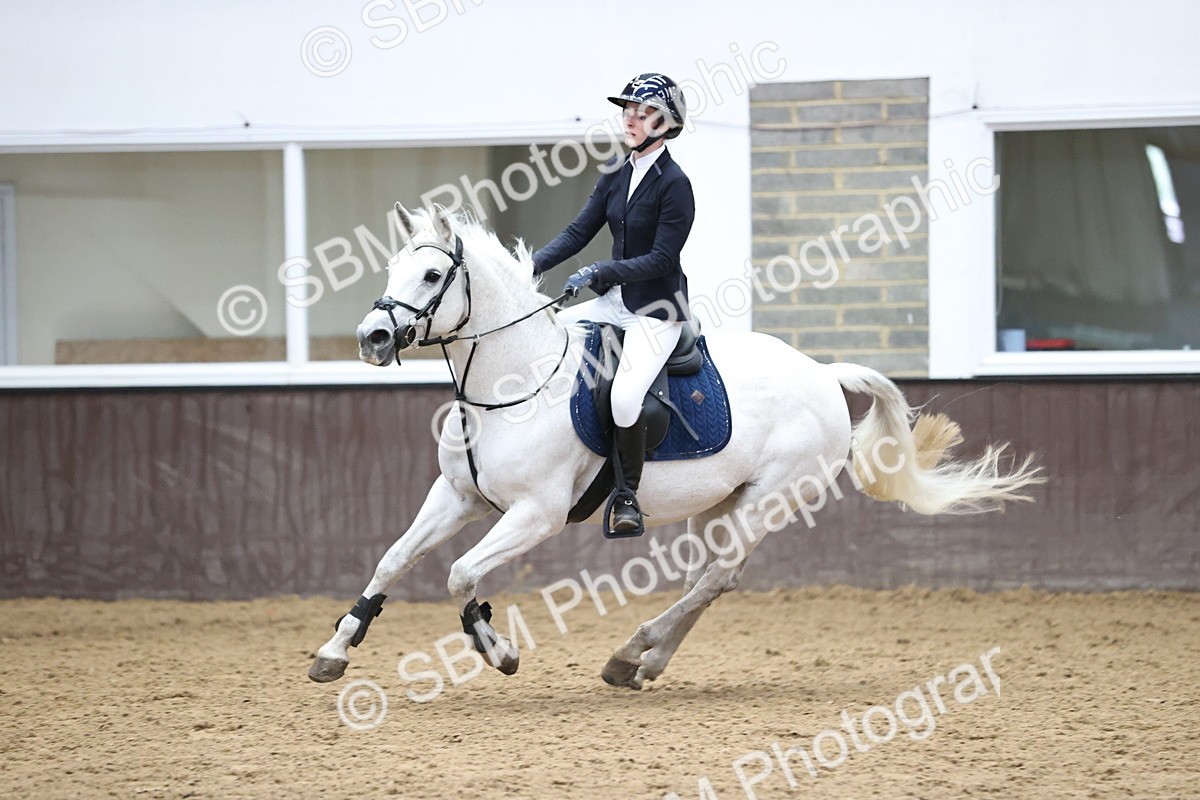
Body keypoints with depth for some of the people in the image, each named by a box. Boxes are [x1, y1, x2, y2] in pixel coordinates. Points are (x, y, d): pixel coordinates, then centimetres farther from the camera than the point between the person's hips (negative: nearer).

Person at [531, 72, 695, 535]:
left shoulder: (674, 184, -16)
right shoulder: (617, 173, 7)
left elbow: (661, 258, -20)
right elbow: (581, 230, 8)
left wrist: (599, 273, -26)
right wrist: (535, 264, -5)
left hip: (658, 309, -8)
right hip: (616, 302, 8)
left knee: (624, 398, -27)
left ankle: (629, 497, -7)